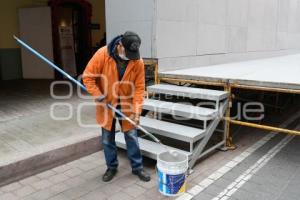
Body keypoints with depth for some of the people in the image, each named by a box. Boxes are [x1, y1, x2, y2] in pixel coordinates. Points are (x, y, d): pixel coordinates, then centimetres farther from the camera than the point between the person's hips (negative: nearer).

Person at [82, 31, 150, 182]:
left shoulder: (138, 62, -15)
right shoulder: (102, 54, -19)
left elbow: (139, 88, -12)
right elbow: (88, 77, -12)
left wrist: (136, 110, -21)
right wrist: (98, 95, -21)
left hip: (126, 105, 1)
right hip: (106, 104, 0)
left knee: (131, 136, 7)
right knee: (107, 138, 10)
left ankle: (137, 167, 23)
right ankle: (111, 167, 29)